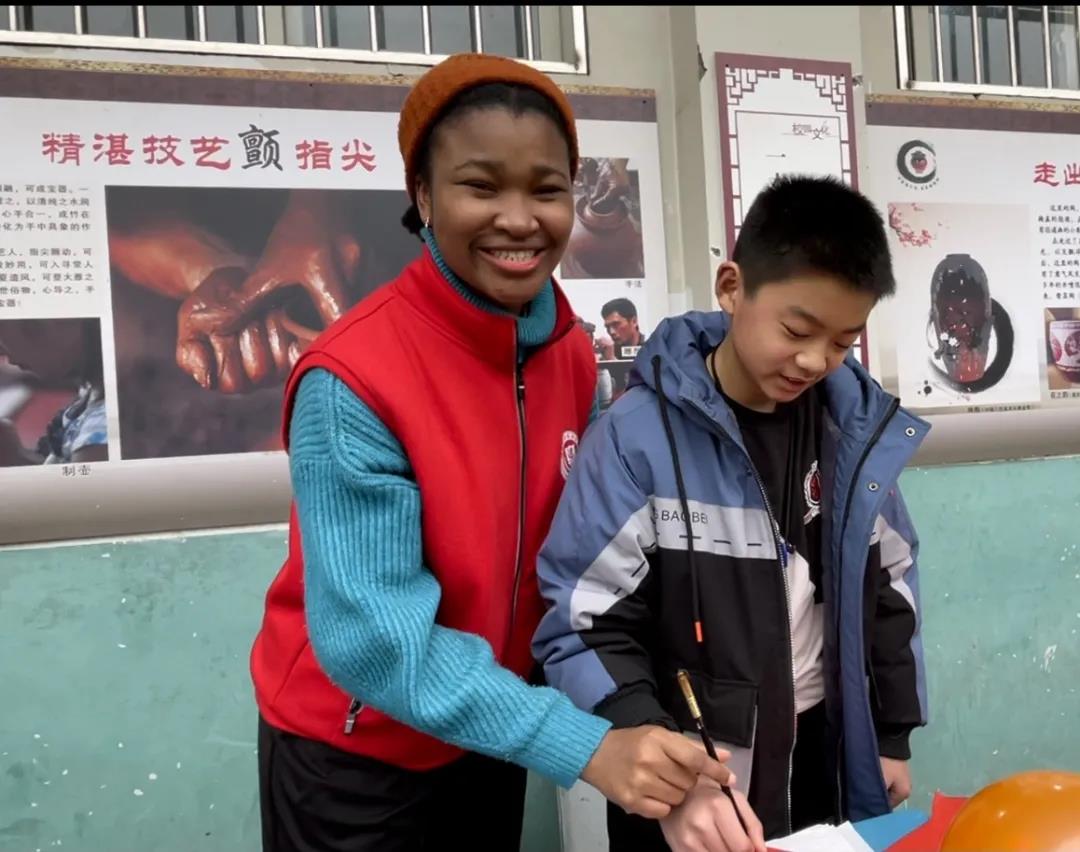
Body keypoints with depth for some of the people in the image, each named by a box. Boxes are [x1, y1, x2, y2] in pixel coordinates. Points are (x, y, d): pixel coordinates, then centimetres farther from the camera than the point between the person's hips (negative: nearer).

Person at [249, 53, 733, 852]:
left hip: (489, 739, 5)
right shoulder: (352, 380, -27)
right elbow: (369, 633, -28)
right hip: (352, 752, -5)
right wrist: (586, 747, -33)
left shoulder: (573, 353, -8)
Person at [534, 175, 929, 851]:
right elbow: (584, 630, -18)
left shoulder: (858, 424, -4)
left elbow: (888, 587, 7)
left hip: (827, 755, 5)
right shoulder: (642, 436, -19)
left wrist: (893, 735, 13)